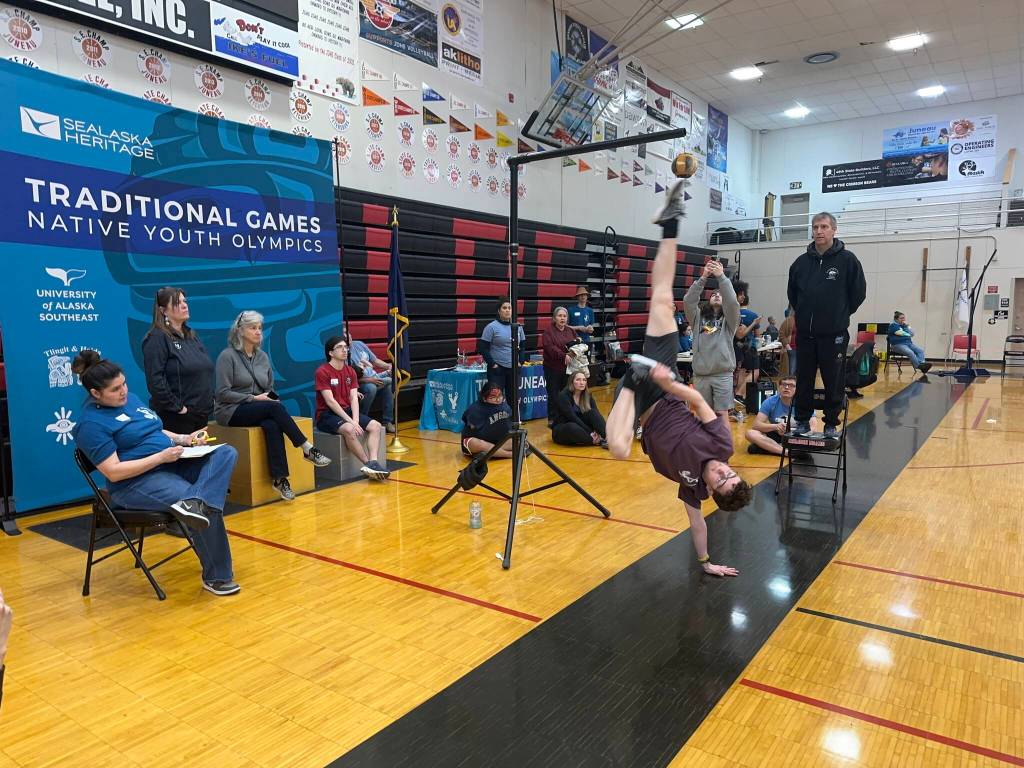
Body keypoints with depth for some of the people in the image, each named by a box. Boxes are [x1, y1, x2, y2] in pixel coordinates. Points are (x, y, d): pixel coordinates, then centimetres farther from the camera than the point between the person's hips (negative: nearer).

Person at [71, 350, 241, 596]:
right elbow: (114, 472, -17)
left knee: (226, 453, -16)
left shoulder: (131, 399, 15)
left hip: (171, 464, 9)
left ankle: (194, 502, -39)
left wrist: (185, 439, 4)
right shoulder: (91, 423, -11)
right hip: (136, 483, -8)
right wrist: (161, 456, -22)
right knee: (208, 509, -27)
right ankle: (216, 577, -15)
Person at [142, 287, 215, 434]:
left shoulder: (192, 336, 16)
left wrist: (210, 399, 11)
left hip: (202, 414, 7)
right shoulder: (157, 338, -9)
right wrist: (177, 407, -17)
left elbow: (206, 371, 22)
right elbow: (155, 380, -18)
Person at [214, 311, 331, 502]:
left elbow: (270, 390, 17)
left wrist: (270, 397, -6)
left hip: (259, 411, 5)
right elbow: (223, 393, -11)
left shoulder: (262, 356, 12)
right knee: (275, 407, -31)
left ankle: (279, 478, -35)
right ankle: (308, 450, -28)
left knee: (272, 425, -32)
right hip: (231, 411, -4)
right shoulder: (227, 356, -6)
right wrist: (254, 398, -17)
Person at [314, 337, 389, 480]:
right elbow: (330, 401, -18)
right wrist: (350, 421, -24)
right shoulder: (322, 372, -11)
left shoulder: (351, 371, 9)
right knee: (349, 429, -35)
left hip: (347, 411, 7)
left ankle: (373, 463, -30)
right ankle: (369, 464, -26)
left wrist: (355, 420, -17)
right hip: (327, 415, -7)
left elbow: (354, 398, 1)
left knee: (375, 426, -15)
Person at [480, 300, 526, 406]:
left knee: (513, 398, 11)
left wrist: (520, 362, 5)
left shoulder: (518, 326, 7)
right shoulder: (491, 327, -6)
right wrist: (492, 364, -11)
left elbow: (523, 346, 17)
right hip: (497, 369, -4)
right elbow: (483, 348, -7)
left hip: (514, 369, 4)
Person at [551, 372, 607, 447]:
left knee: (593, 412, -19)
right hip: (561, 431, -5)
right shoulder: (563, 396, -15)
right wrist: (590, 432, -29)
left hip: (580, 428, 5)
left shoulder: (587, 396, 3)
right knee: (572, 427, -39)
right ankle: (599, 441, -32)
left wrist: (596, 432, -28)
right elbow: (572, 418, -23)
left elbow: (596, 414, -9)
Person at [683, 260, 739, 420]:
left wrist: (721, 276, -15)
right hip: (700, 374, 2)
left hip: (723, 374, -2)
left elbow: (732, 301, -12)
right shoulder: (699, 317, 12)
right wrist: (703, 277, -12)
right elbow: (688, 301, -4)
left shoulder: (728, 319, 7)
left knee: (722, 413, -1)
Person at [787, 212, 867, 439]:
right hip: (805, 333, 3)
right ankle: (802, 421, 21)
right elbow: (792, 293, 17)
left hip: (834, 334, -3)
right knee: (803, 381, 9)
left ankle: (832, 424, 16)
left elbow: (858, 292, 1)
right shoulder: (801, 262, 4)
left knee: (833, 382, 4)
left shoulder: (847, 260, -5)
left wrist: (840, 315, 6)